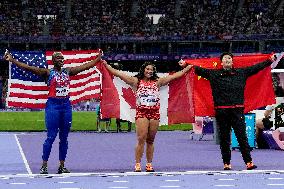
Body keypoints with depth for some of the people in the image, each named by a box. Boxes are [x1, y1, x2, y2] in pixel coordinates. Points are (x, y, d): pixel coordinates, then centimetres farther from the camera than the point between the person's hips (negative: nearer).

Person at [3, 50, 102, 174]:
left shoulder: (68, 71, 11)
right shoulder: (48, 73, -3)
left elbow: (86, 66, 18)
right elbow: (29, 68, -12)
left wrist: (98, 58, 20)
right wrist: (12, 60, -21)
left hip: (66, 104, 5)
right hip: (53, 105, -5)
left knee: (64, 137, 7)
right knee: (51, 136, -7)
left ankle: (62, 165, 13)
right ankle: (44, 166, -2)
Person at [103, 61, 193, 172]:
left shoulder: (157, 82, 13)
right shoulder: (136, 81, 7)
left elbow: (174, 76, 15)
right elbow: (119, 74, 1)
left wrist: (188, 67, 15)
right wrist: (106, 65, -5)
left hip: (154, 112, 2)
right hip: (141, 112, -2)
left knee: (150, 141, 6)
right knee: (141, 139, -12)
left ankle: (149, 164, 13)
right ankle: (137, 164, -8)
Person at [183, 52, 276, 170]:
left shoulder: (241, 73, 11)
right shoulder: (214, 74, 8)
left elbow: (256, 67, 15)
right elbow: (199, 70, 10)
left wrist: (270, 61, 15)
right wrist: (186, 65, 3)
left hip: (237, 110, 0)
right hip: (221, 111, 0)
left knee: (242, 137, -4)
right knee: (224, 139, 5)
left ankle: (249, 162, -5)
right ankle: (226, 163, 12)